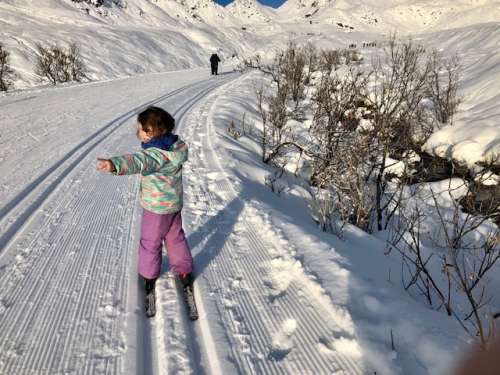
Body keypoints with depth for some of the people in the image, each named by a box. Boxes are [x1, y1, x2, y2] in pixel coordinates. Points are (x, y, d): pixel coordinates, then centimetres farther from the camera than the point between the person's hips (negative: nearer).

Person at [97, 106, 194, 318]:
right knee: (175, 238, 22)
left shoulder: (156, 153, -31)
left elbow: (140, 162, -53)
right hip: (174, 203, 8)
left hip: (156, 208, -8)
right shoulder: (174, 145, -4)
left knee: (150, 241, 14)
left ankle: (148, 275, 33)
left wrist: (115, 164, -69)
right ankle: (184, 270, 35)